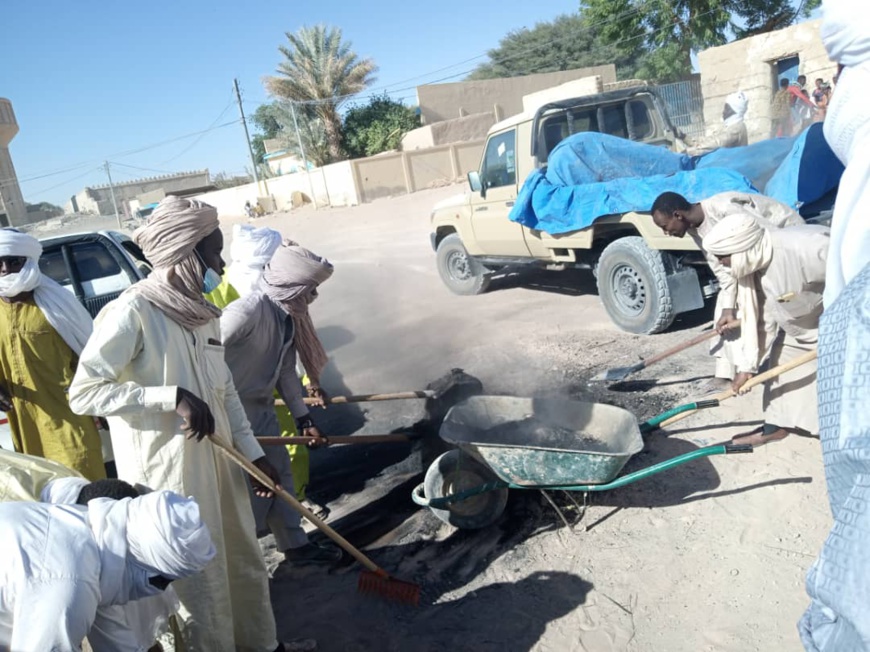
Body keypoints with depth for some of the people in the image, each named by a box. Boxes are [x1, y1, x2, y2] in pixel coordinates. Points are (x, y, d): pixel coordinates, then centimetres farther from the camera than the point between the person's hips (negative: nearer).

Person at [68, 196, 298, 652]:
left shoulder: (202, 310, 6)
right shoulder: (132, 311, -17)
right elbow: (83, 393, -19)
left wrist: (253, 453, 9)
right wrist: (174, 397, -24)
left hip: (216, 457, 8)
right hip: (167, 469, -8)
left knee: (244, 560, 22)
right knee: (198, 578, 8)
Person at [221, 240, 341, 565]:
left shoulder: (288, 315, 2)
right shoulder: (248, 311, -26)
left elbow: (286, 370, 8)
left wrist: (304, 418, 10)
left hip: (262, 408, 9)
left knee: (280, 473, 17)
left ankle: (295, 545, 32)